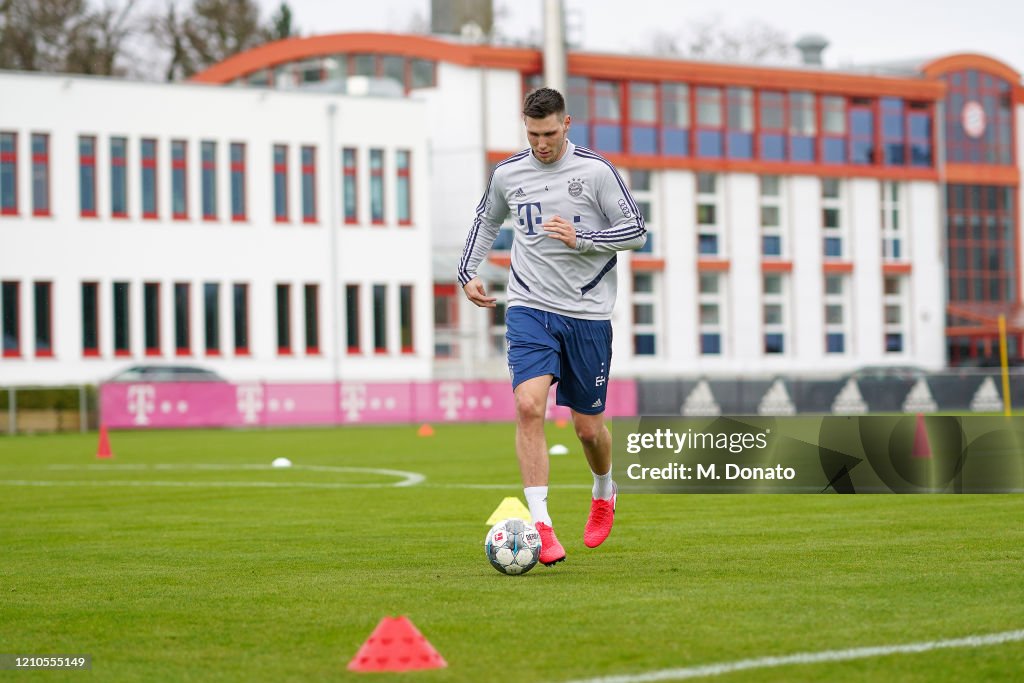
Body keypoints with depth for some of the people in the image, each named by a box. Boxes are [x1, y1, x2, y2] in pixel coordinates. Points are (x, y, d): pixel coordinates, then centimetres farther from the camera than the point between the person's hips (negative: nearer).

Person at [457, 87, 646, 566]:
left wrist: (582, 239, -18)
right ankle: (541, 525, -20)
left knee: (588, 427, 7)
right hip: (529, 310, 1)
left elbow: (636, 230, -4)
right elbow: (486, 221, 23)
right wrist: (468, 272, 11)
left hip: (587, 313, -1)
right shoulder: (507, 174, 5)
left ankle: (604, 493, 40)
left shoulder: (595, 170, -5)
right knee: (529, 405, -20)